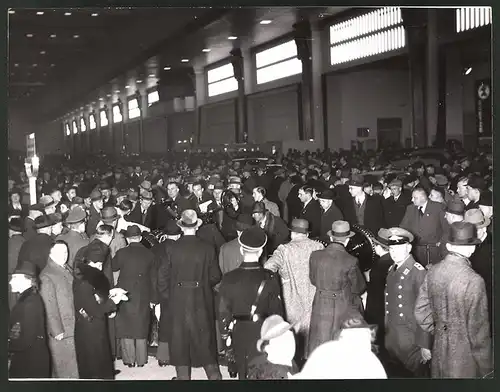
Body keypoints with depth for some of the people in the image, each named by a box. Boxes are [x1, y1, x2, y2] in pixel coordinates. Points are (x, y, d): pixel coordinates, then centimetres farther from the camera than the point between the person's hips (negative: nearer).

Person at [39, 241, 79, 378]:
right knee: (65, 369, 0)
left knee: (74, 365, 13)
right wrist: (57, 330, -17)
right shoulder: (46, 276, -14)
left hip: (73, 328, 8)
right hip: (61, 331, -8)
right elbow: (49, 307, -16)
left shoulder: (67, 271, 12)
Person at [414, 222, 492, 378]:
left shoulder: (433, 271, -5)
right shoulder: (473, 281, -21)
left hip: (439, 352, 5)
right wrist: (486, 368, -6)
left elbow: (421, 312, 3)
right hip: (464, 358, -5)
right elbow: (478, 329, -17)